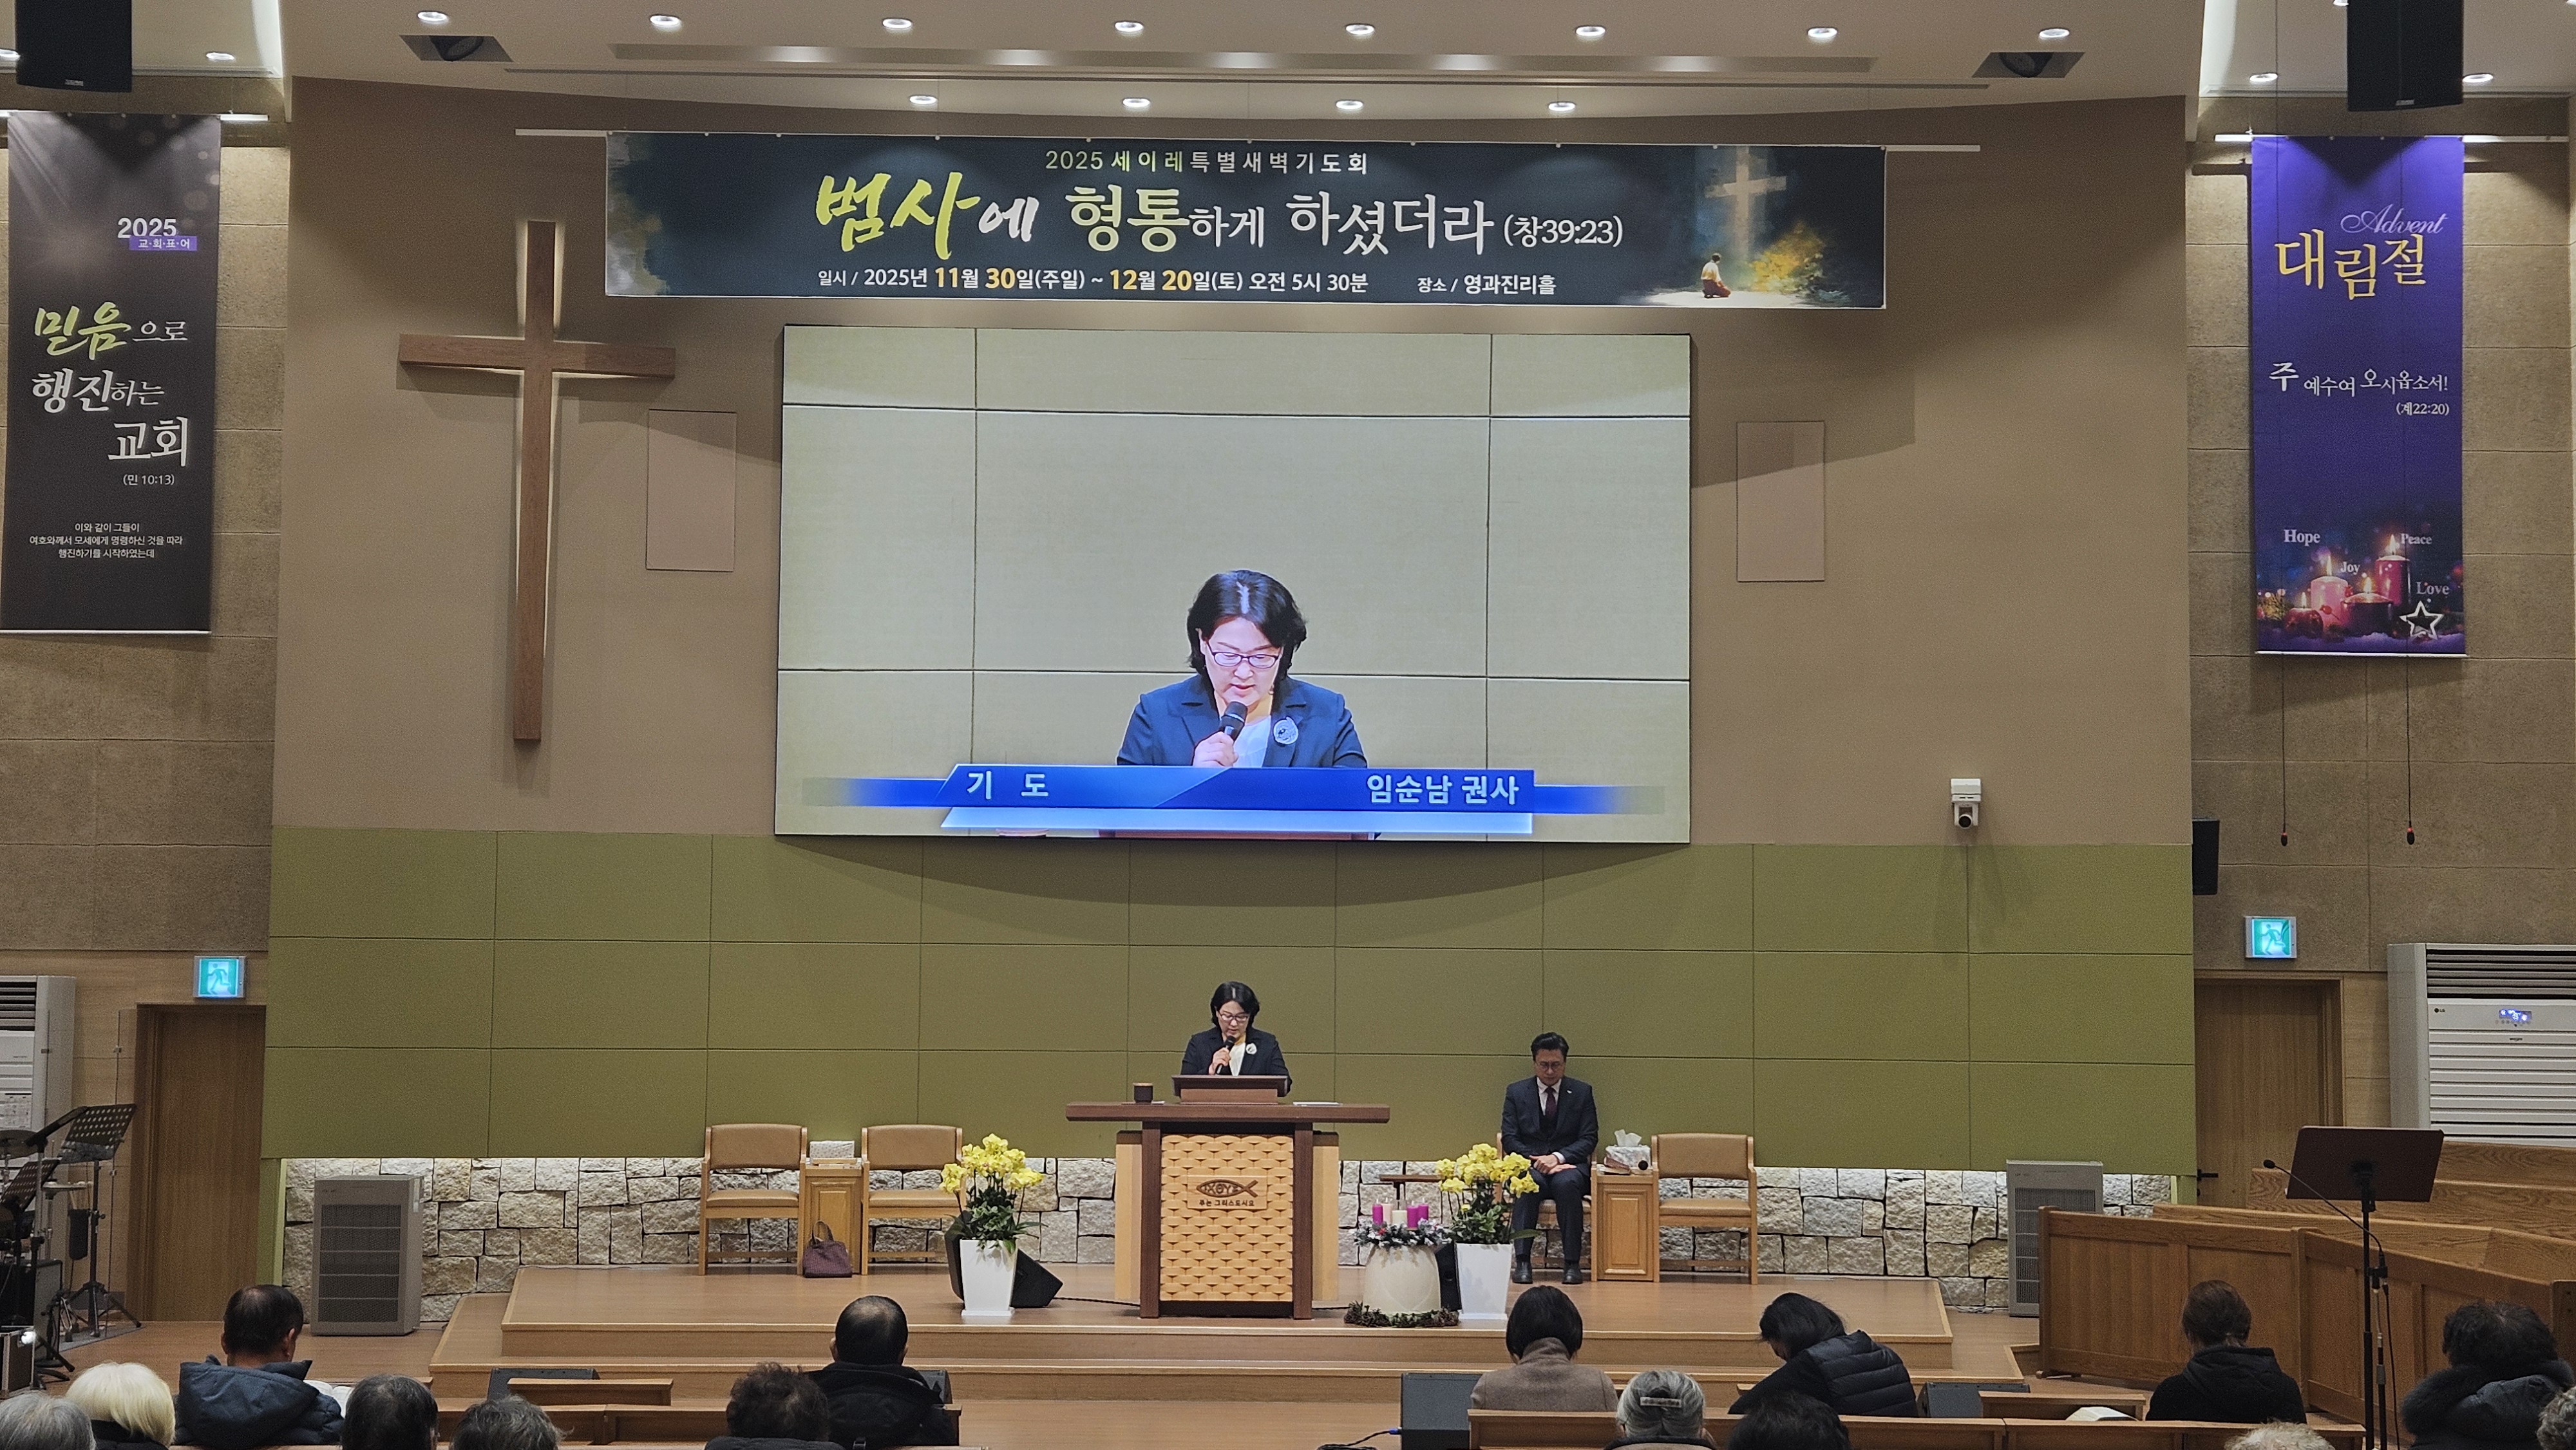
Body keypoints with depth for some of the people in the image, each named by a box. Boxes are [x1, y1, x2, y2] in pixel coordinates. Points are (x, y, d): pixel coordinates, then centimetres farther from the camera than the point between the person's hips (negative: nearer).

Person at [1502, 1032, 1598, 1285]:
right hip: (1529, 1164, 0)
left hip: (1569, 1163, 0)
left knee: (1567, 1184, -37)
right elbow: (1509, 1139, 3)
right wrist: (1536, 1160, -14)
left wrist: (1558, 1157, -15)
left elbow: (1589, 1138, 1)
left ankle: (1573, 1263, -32)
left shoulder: (1582, 1092, 8)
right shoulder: (1516, 1093, 8)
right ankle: (1521, 1260, -37)